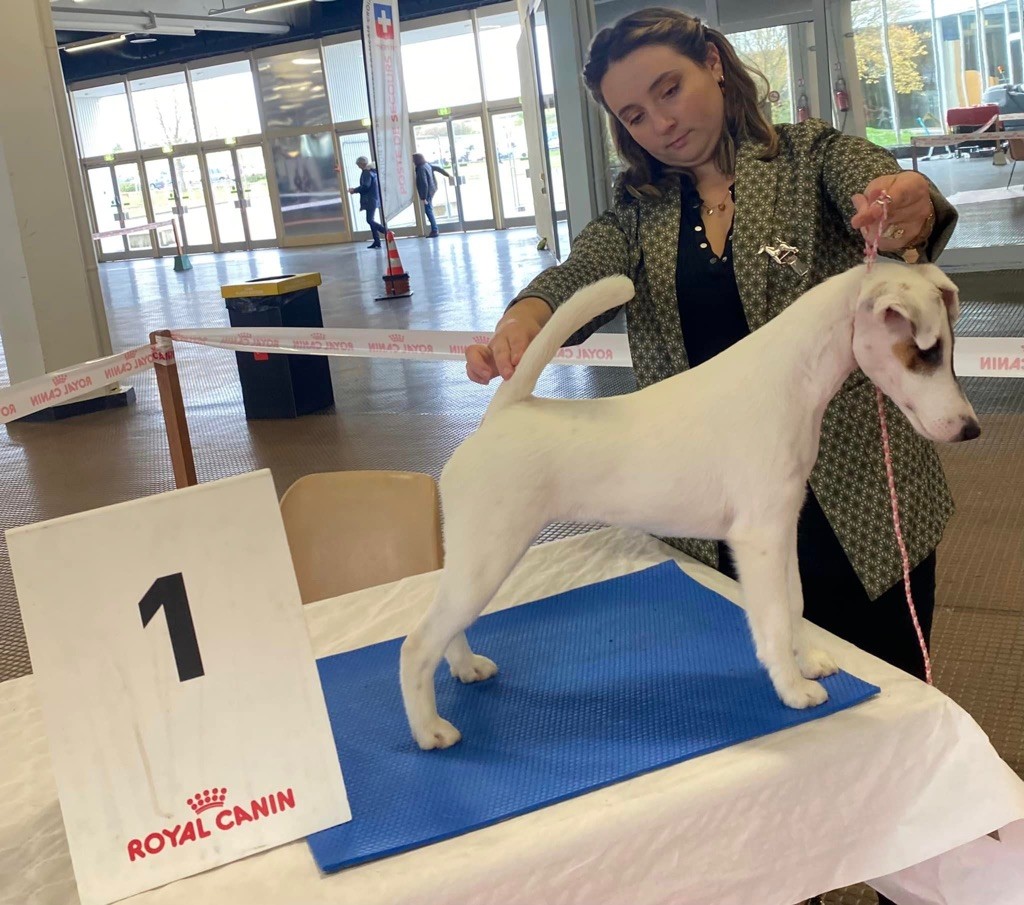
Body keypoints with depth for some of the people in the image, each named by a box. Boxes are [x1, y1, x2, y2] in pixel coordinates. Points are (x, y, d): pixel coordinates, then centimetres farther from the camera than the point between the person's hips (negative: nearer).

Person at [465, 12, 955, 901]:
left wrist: (910, 207, -47)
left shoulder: (814, 155, -2)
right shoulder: (640, 209, 7)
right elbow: (575, 280, -9)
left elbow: (889, 199, -22)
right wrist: (520, 326, -33)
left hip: (855, 496, -2)